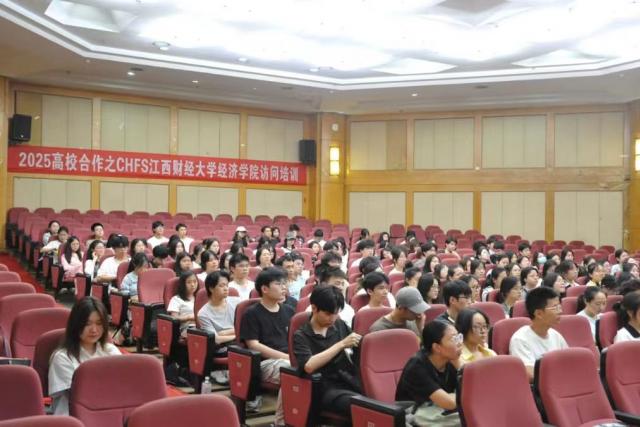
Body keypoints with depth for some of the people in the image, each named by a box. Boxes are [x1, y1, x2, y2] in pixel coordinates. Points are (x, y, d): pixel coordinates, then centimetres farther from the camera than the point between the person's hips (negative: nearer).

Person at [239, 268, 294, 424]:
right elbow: (254, 345, -7)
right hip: (265, 362, -5)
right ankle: (282, 421, -21)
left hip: (290, 359, 5)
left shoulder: (288, 311, 19)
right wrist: (285, 357, -14)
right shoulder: (252, 313, 1)